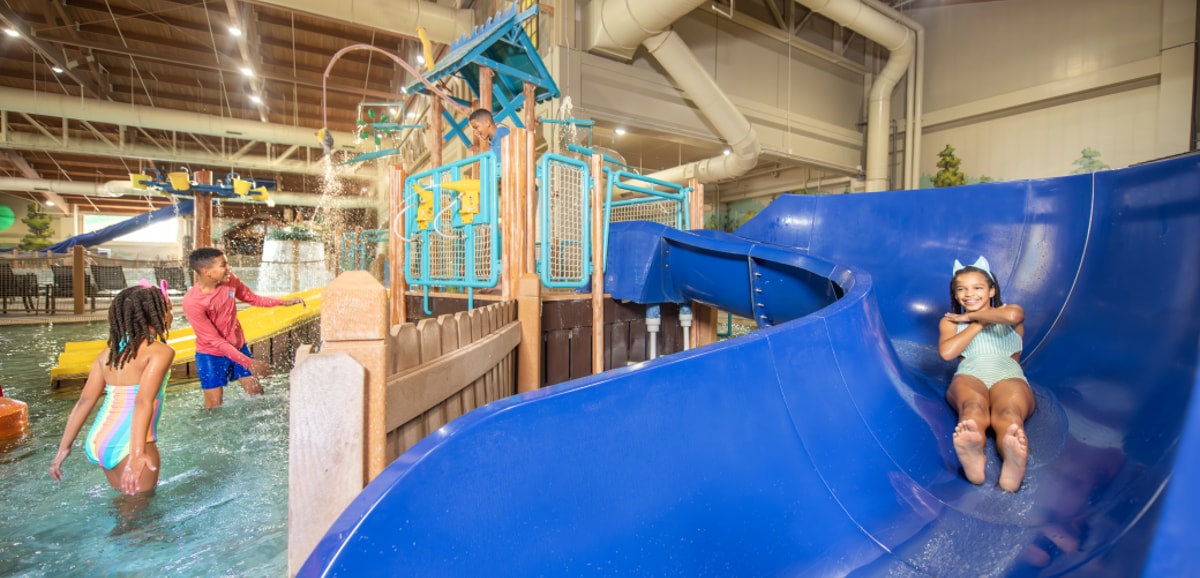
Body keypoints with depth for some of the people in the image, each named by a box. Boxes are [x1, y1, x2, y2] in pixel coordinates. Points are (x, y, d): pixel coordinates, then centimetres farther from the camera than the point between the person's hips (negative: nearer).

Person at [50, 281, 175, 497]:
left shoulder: (109, 352, 9)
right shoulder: (160, 351, -12)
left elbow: (84, 402, 8)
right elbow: (143, 402, -23)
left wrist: (64, 447, 14)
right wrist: (137, 453, -28)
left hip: (97, 441, 7)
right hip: (129, 444, -7)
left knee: (124, 501, 26)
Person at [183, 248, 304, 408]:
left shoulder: (229, 279, -12)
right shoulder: (192, 302, -27)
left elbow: (253, 298, 7)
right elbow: (214, 340, -24)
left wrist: (283, 302, -8)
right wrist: (248, 363, -27)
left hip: (239, 347, 5)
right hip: (211, 355, -5)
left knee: (256, 392, 10)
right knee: (214, 406, 3)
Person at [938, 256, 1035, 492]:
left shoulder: (1011, 310, 27)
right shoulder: (950, 321, 26)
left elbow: (1011, 316, -4)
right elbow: (946, 352, 2)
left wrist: (970, 316, 9)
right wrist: (979, 324, 8)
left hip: (1009, 376, 1)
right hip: (969, 376, -1)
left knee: (1009, 417, -37)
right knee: (973, 411, -38)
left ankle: (1013, 465, -65)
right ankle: (973, 458, -68)